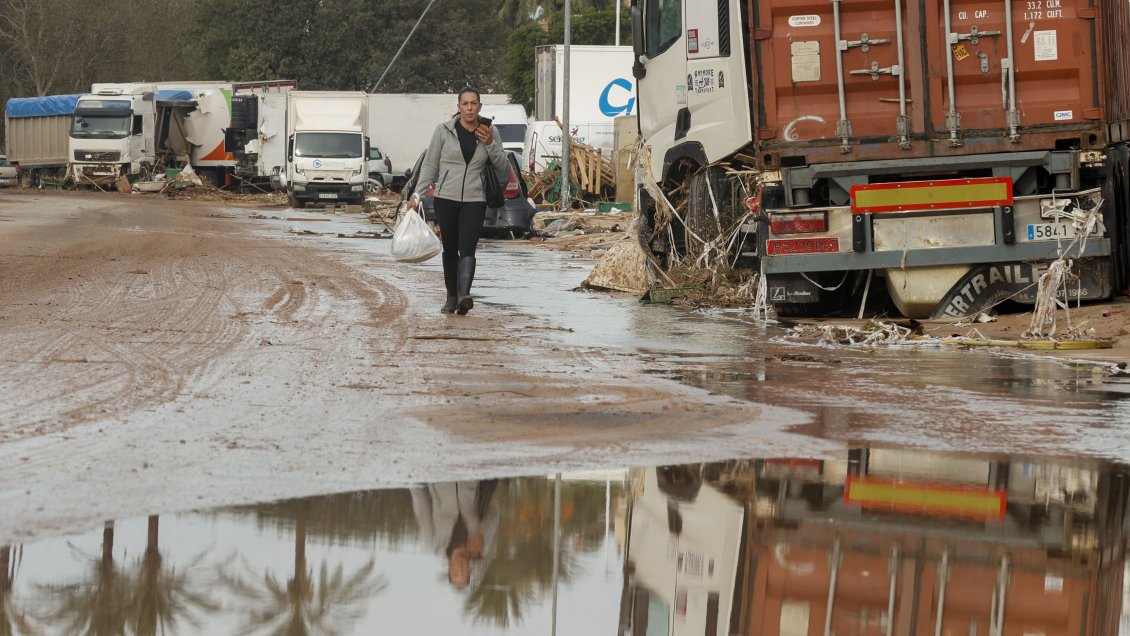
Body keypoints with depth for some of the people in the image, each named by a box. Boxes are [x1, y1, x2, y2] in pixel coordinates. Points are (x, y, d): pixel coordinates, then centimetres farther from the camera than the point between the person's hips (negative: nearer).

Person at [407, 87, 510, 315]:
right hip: (446, 198, 1)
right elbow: (429, 165, 5)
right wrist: (417, 194, -2)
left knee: (467, 249, -16)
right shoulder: (444, 130, 0)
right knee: (449, 250, 8)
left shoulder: (490, 132, 4)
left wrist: (490, 144, -10)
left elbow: (502, 166, 7)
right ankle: (451, 298, 20)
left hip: (474, 200, -1)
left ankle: (464, 296, -31)